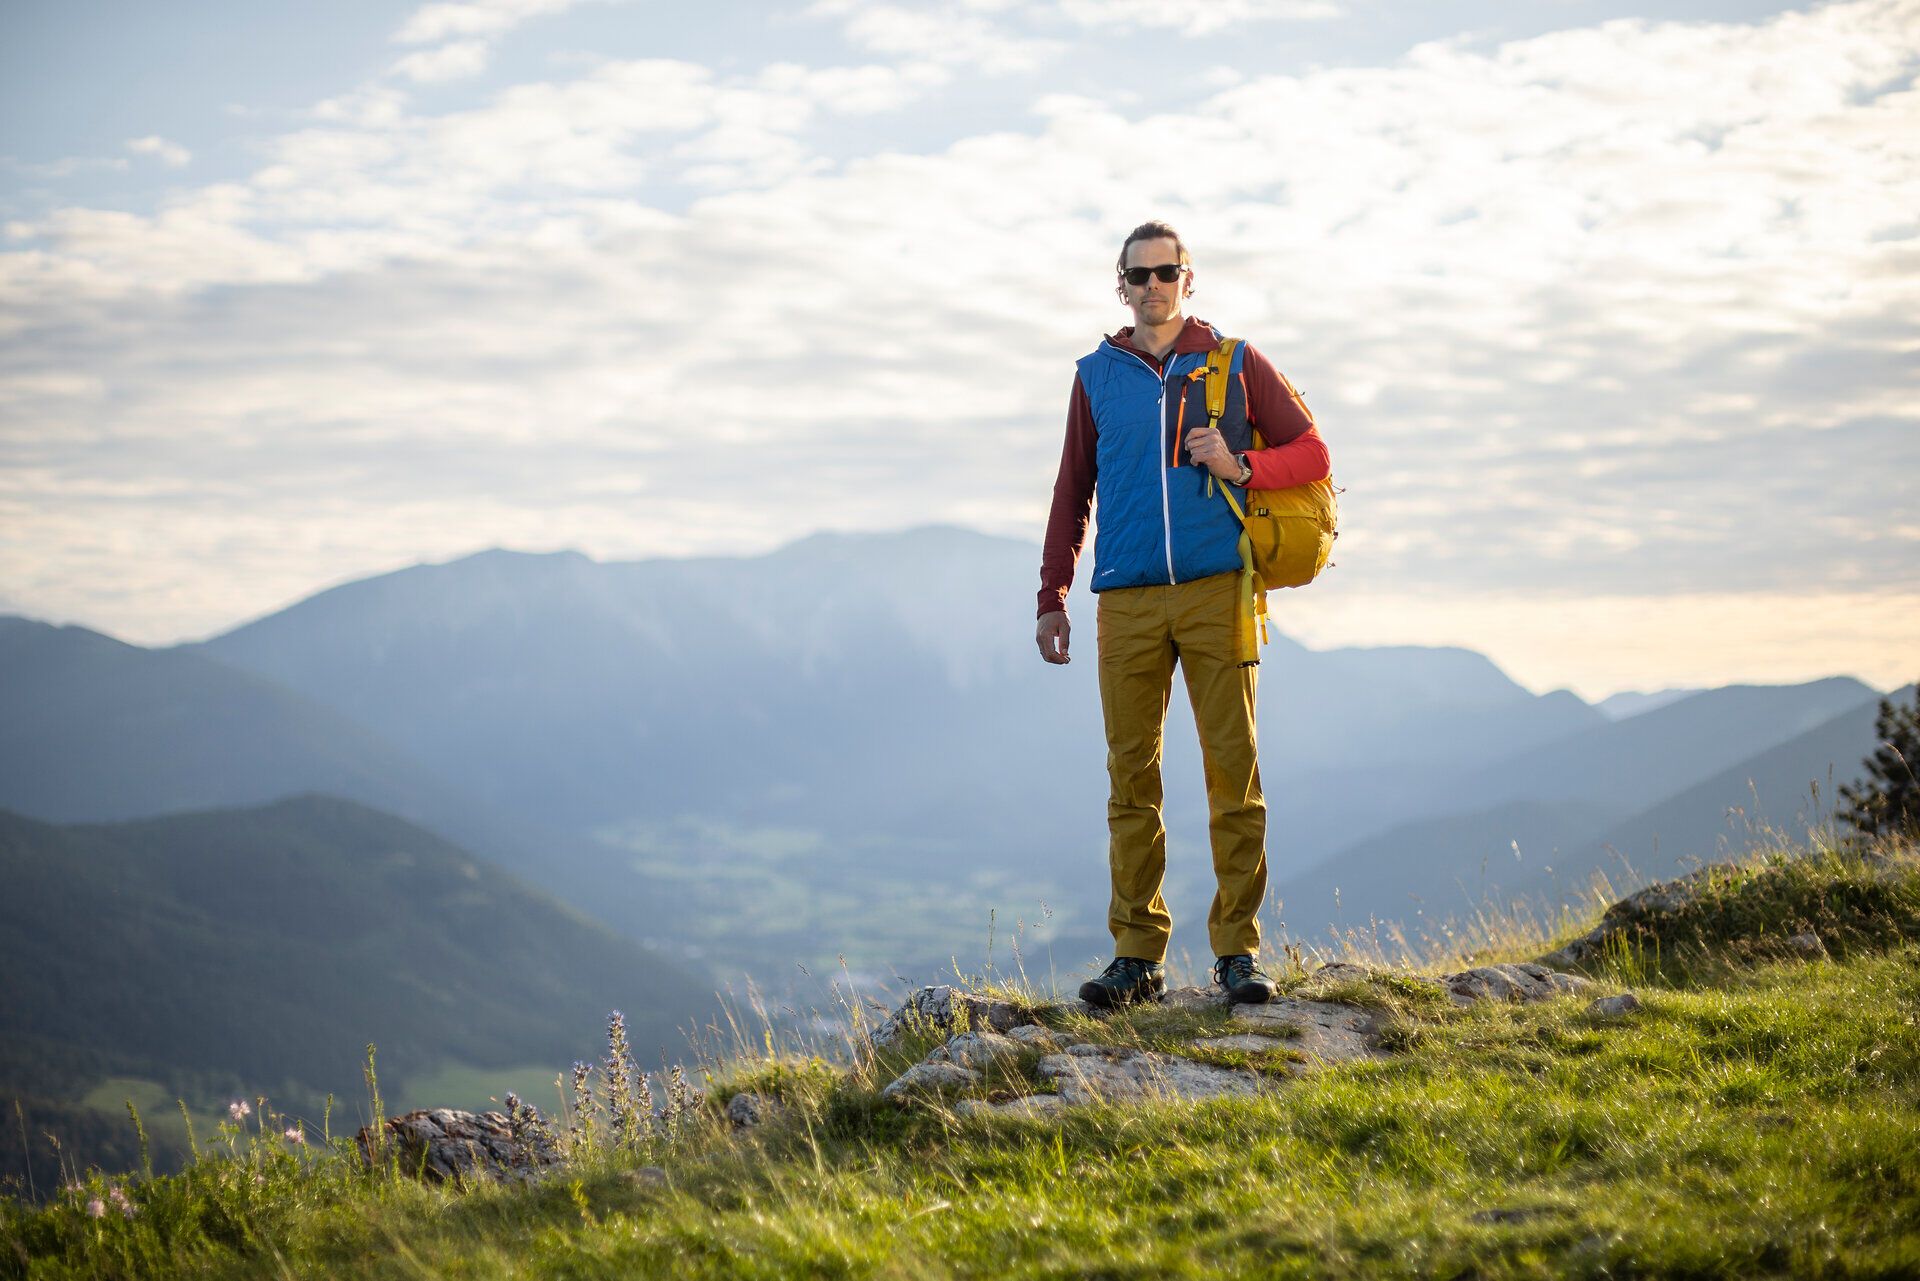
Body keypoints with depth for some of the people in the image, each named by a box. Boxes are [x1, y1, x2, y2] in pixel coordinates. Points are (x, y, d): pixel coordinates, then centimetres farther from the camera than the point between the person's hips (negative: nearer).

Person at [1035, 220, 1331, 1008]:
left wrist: (1241, 466, -9)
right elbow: (1072, 492, 18)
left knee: (1233, 766, -4)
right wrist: (1052, 597, 12)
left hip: (1217, 589, -1)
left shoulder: (1235, 364, 9)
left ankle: (1238, 949, 2)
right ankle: (1138, 954, 3)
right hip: (1128, 601, 1)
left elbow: (1312, 453, 10)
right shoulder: (1097, 376, 13)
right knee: (1131, 774, -1)